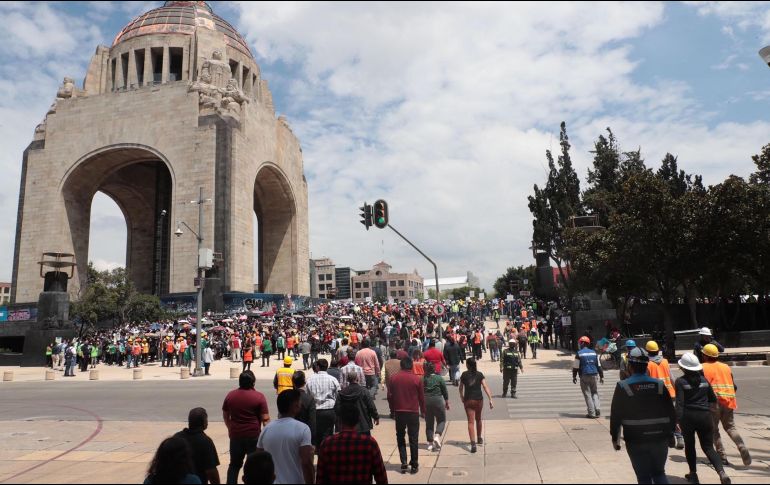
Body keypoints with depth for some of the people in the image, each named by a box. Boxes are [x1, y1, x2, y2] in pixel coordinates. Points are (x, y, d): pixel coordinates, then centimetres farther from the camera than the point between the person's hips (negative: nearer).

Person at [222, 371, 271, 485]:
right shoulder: (259, 396, -10)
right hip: (254, 435, -3)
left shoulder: (230, 395, 3)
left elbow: (225, 415, 15)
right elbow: (265, 419, -11)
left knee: (234, 464, 17)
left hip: (235, 435, 3)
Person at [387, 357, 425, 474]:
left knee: (400, 438, 13)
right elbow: (421, 397, 0)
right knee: (413, 439, 8)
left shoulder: (393, 379, -3)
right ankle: (414, 465, 12)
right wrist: (423, 411, 13)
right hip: (413, 412, -1)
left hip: (399, 412, 1)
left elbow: (389, 396, 1)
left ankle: (404, 463, 7)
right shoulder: (417, 379, -6)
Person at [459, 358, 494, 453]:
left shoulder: (464, 375, -2)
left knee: (471, 422, -3)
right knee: (478, 419, 23)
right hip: (479, 400, 2)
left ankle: (473, 444, -17)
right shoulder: (480, 375, -2)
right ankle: (479, 439, 40)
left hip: (468, 400, -2)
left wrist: (461, 397, 23)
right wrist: (490, 400, -10)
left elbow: (461, 388, 6)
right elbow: (485, 387, -9)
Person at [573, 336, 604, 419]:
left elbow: (575, 367, -6)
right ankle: (598, 411, 8)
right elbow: (599, 365, 11)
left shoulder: (579, 353, -7)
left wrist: (574, 377, 4)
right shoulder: (594, 352, 8)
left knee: (587, 394, 2)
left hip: (584, 376, -4)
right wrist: (601, 376, 18)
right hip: (594, 375, 4)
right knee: (595, 393, 15)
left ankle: (592, 413, 0)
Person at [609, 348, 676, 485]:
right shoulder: (659, 385, 0)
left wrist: (615, 438, 3)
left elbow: (616, 415, -8)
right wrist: (669, 433, 18)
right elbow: (671, 413, 5)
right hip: (660, 439, 3)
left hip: (636, 441, -3)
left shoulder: (623, 387, -10)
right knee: (659, 473, 19)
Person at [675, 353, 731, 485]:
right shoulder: (704, 379, 5)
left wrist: (678, 420, -18)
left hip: (688, 416, -3)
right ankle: (722, 473, -13)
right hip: (704, 416, 3)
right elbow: (713, 399, 13)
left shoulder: (681, 381, -9)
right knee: (708, 447, 8)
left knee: (689, 445, 16)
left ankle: (693, 474, 22)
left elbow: (679, 403, -17)